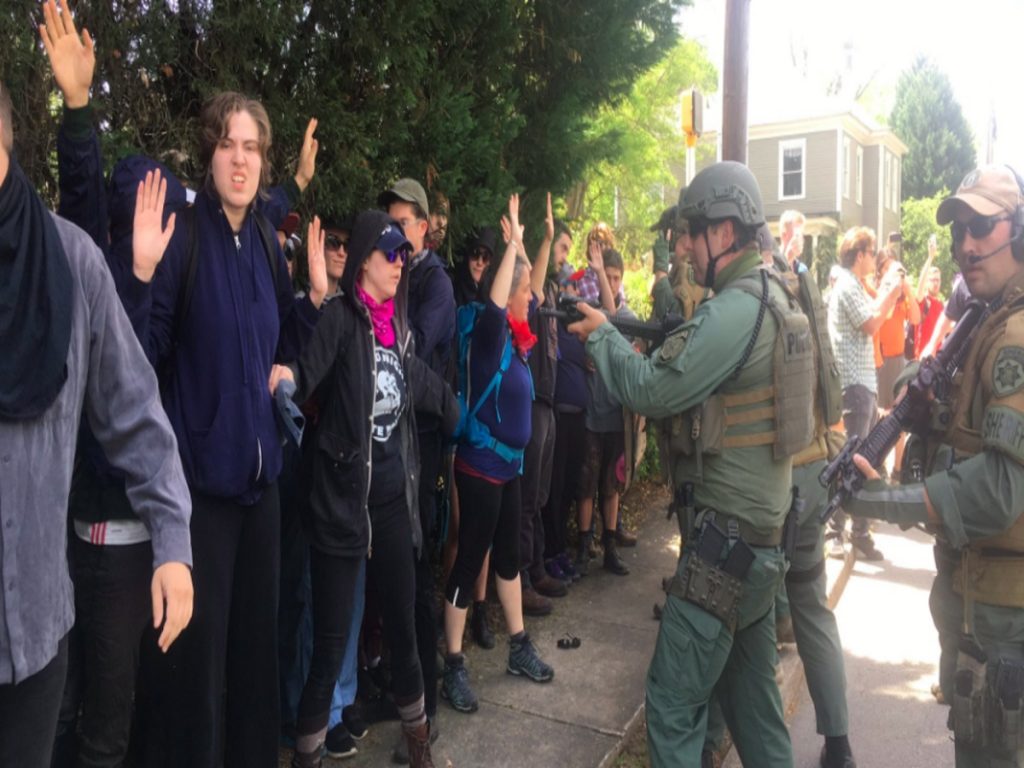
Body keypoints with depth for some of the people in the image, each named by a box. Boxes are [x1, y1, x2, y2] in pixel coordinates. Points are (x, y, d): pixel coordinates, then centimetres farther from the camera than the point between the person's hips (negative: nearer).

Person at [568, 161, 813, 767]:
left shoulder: (737, 308, -20)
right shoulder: (773, 298, 12)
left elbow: (651, 391, -19)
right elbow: (688, 362, 14)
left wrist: (602, 333, -3)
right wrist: (620, 327, 4)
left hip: (727, 537, -10)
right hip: (765, 533, 10)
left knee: (674, 701, 3)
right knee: (752, 692, 21)